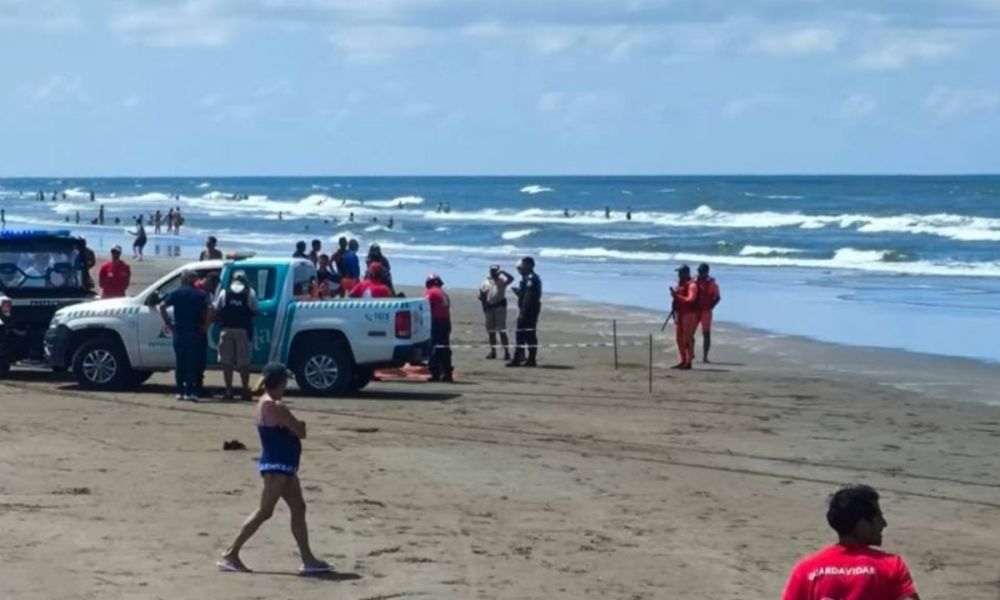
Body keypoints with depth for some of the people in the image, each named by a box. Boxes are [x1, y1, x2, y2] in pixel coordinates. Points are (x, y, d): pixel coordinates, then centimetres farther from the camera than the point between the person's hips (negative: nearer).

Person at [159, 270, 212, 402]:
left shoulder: (176, 293, 6)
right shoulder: (201, 294, 2)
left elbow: (162, 306, -5)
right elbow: (210, 308, -13)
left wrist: (167, 324, 1)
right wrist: (206, 326, -5)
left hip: (179, 332, 2)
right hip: (195, 332, -2)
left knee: (180, 363, 11)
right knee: (193, 363, 1)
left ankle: (180, 391, 11)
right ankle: (190, 392, -5)